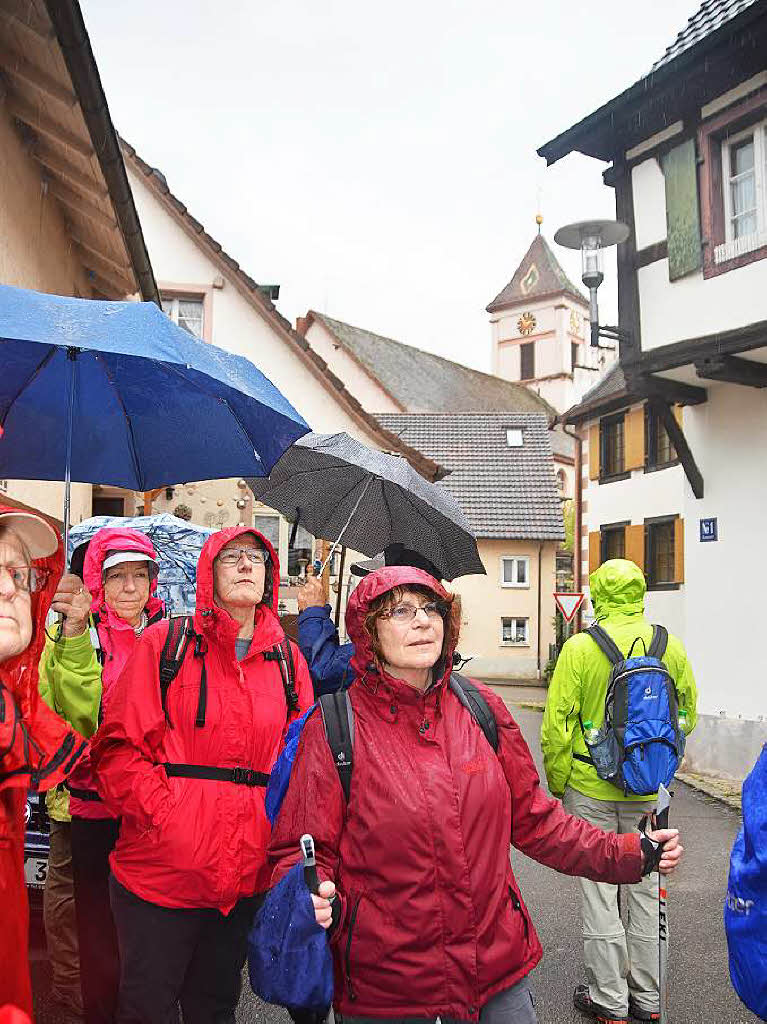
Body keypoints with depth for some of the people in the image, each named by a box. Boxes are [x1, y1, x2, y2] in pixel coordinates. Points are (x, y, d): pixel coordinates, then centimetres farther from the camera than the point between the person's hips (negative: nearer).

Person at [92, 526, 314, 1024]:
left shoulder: (288, 658, 7)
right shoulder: (165, 642, -2)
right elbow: (119, 748, -6)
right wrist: (164, 817, -16)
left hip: (248, 876, 3)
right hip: (162, 868, -3)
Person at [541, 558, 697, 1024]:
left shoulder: (580, 648, -13)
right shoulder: (671, 646, -2)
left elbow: (557, 725, -13)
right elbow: (687, 715, 8)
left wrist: (557, 783, 0)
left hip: (590, 788, -3)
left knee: (599, 891, 8)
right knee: (645, 889, 16)